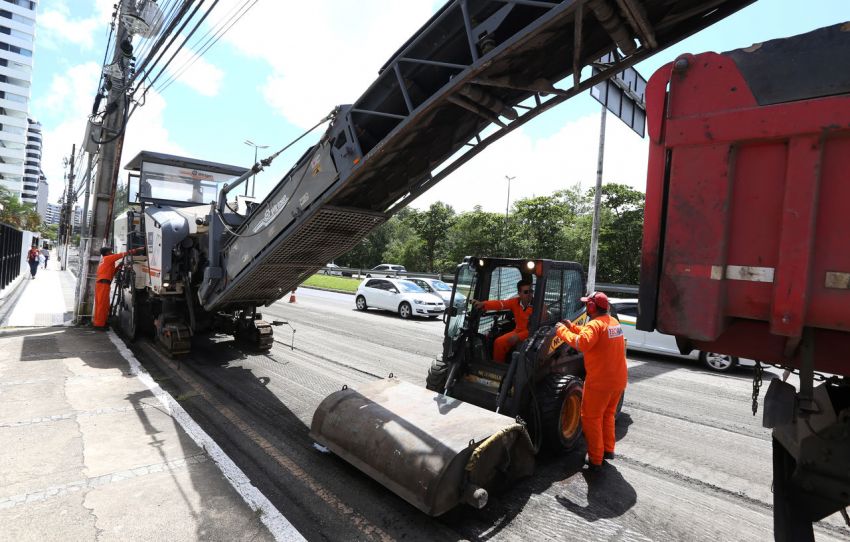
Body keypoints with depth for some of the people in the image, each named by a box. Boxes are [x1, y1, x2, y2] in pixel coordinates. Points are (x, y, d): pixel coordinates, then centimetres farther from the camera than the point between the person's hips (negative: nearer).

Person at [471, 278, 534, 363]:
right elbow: (500, 303, -17)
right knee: (499, 342, -10)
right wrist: (483, 304, -34)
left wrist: (519, 336, -29)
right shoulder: (516, 302, -2)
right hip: (518, 331, 6)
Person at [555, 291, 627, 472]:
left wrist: (563, 331, -25)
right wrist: (572, 327, 12)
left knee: (591, 418, 6)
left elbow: (582, 343, -36)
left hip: (600, 382, -8)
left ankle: (595, 460, 12)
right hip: (619, 380, 8)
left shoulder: (595, 324, -20)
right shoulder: (613, 321, 9)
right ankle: (608, 450, 35)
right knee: (608, 415, 25)